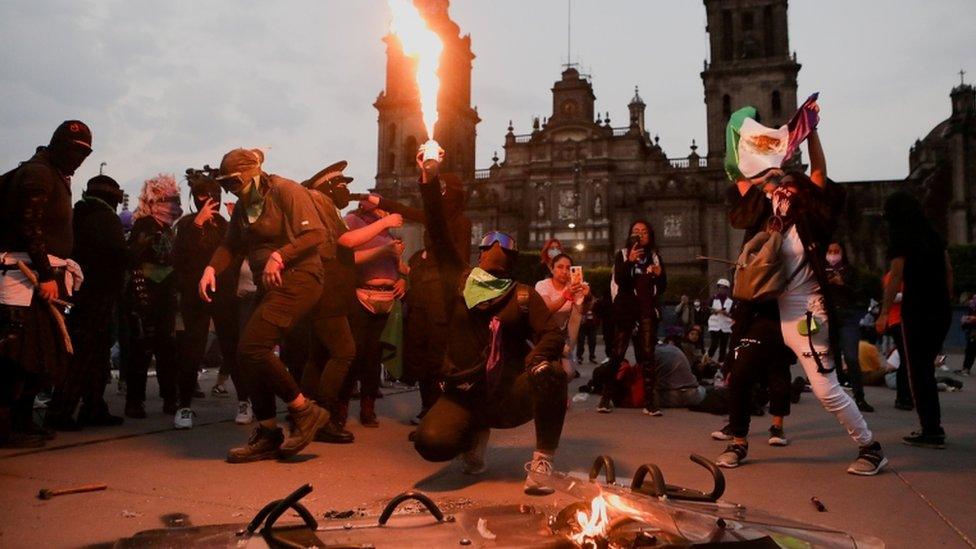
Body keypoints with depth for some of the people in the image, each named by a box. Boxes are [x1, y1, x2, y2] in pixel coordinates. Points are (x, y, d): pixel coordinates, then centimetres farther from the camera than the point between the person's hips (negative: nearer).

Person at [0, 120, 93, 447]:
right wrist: (47, 275, -21)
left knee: (43, 351, 11)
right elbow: (30, 228, -18)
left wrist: (55, 273, 10)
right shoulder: (38, 173, -9)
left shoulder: (56, 176, 21)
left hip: (44, 273, 10)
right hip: (28, 273, -10)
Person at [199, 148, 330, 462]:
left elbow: (315, 234, -16)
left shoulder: (285, 191, -8)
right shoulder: (243, 206, 17)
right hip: (271, 285, 9)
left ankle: (305, 412, -6)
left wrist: (279, 256, -26)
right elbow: (230, 245, 12)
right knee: (253, 354, 5)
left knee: (251, 348, -18)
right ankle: (267, 436, 15)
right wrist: (212, 268, -8)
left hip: (297, 279, -9)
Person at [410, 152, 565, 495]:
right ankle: (475, 435, 12)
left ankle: (542, 463, -12)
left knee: (551, 374, -32)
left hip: (511, 394, -1)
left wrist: (538, 356, -28)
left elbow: (552, 335, -6)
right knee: (430, 443, -26)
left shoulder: (524, 296, 5)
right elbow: (438, 235, 2)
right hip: (464, 395, 1)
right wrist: (429, 182, -3)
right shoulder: (457, 281, 7)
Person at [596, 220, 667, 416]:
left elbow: (662, 288, 13)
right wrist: (630, 261, -24)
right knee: (617, 353, -5)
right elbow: (619, 280, -10)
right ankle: (606, 397, 2)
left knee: (647, 354, -1)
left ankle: (649, 401, 0)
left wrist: (659, 274, -7)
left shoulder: (655, 257, 14)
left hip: (647, 310, 2)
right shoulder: (622, 254, 6)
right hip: (626, 309, -2)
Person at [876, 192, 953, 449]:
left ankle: (931, 431, 0)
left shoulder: (901, 238, -6)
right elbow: (948, 270, 13)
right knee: (927, 367, 16)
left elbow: (896, 276, -14)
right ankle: (933, 426, 19)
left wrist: (884, 312, -14)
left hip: (917, 309, -7)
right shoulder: (933, 235, 13)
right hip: (941, 309, 7)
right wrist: (947, 302, 17)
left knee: (918, 370, 0)